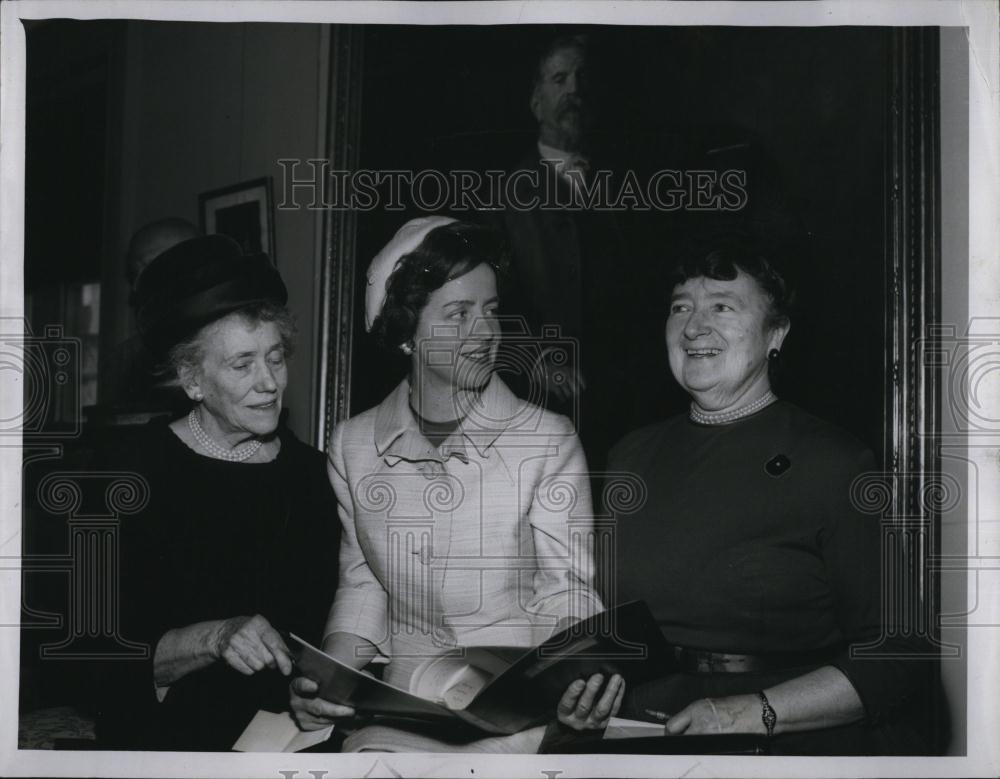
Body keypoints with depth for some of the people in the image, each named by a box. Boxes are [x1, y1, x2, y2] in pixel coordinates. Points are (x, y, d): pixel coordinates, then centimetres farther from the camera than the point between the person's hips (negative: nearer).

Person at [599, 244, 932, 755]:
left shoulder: (833, 464, -1)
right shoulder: (632, 457, 13)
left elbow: (895, 659, -6)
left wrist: (752, 713, -16)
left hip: (800, 749, -5)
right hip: (650, 747, 5)